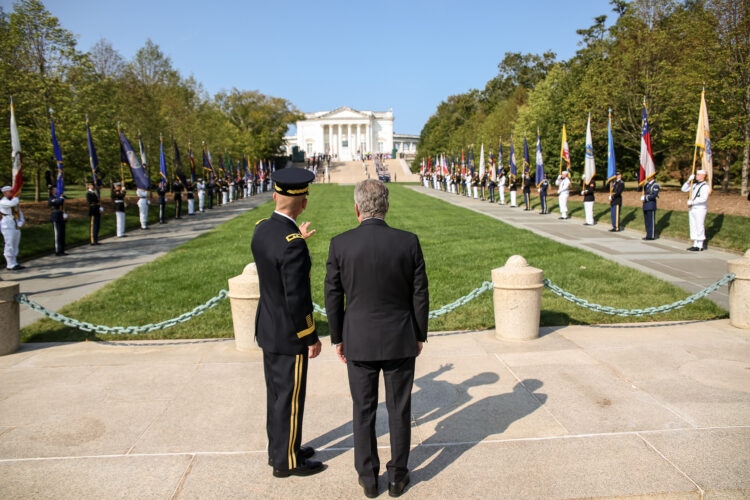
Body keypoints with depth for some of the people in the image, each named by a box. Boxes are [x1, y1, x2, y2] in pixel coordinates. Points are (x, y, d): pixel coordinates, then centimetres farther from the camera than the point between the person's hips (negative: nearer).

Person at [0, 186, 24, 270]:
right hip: (7, 227, -8)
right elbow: (13, 203, -26)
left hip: (16, 227, 8)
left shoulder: (13, 201, 19)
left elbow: (20, 213, 20)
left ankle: (13, 264, 15)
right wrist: (16, 197, -4)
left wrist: (20, 223, 5)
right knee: (9, 246, -7)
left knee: (15, 246, 9)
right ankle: (11, 265, -5)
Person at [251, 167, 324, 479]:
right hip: (289, 335, -9)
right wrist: (311, 339, -15)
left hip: (268, 328, 9)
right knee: (290, 398, 7)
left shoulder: (262, 229, -1)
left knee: (277, 392, 21)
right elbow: (297, 299, -26)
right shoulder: (292, 245, -29)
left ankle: (279, 449, 37)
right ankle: (286, 461, 23)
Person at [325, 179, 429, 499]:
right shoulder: (409, 242, -9)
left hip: (359, 342, 0)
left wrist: (337, 338, 8)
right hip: (400, 340, 0)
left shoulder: (340, 244, -10)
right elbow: (420, 295, -4)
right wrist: (420, 335, 8)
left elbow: (333, 297, -4)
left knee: (363, 412, 14)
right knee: (399, 410, 14)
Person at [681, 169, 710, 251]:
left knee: (700, 228, -4)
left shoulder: (705, 186, -11)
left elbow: (704, 198, -23)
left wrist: (692, 202, -22)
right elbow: (684, 189, 13)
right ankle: (695, 245, 17)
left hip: (700, 209, -8)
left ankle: (700, 246, 1)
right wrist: (689, 181, 2)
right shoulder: (694, 185, 14)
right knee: (693, 228, 10)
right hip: (692, 209, 8)